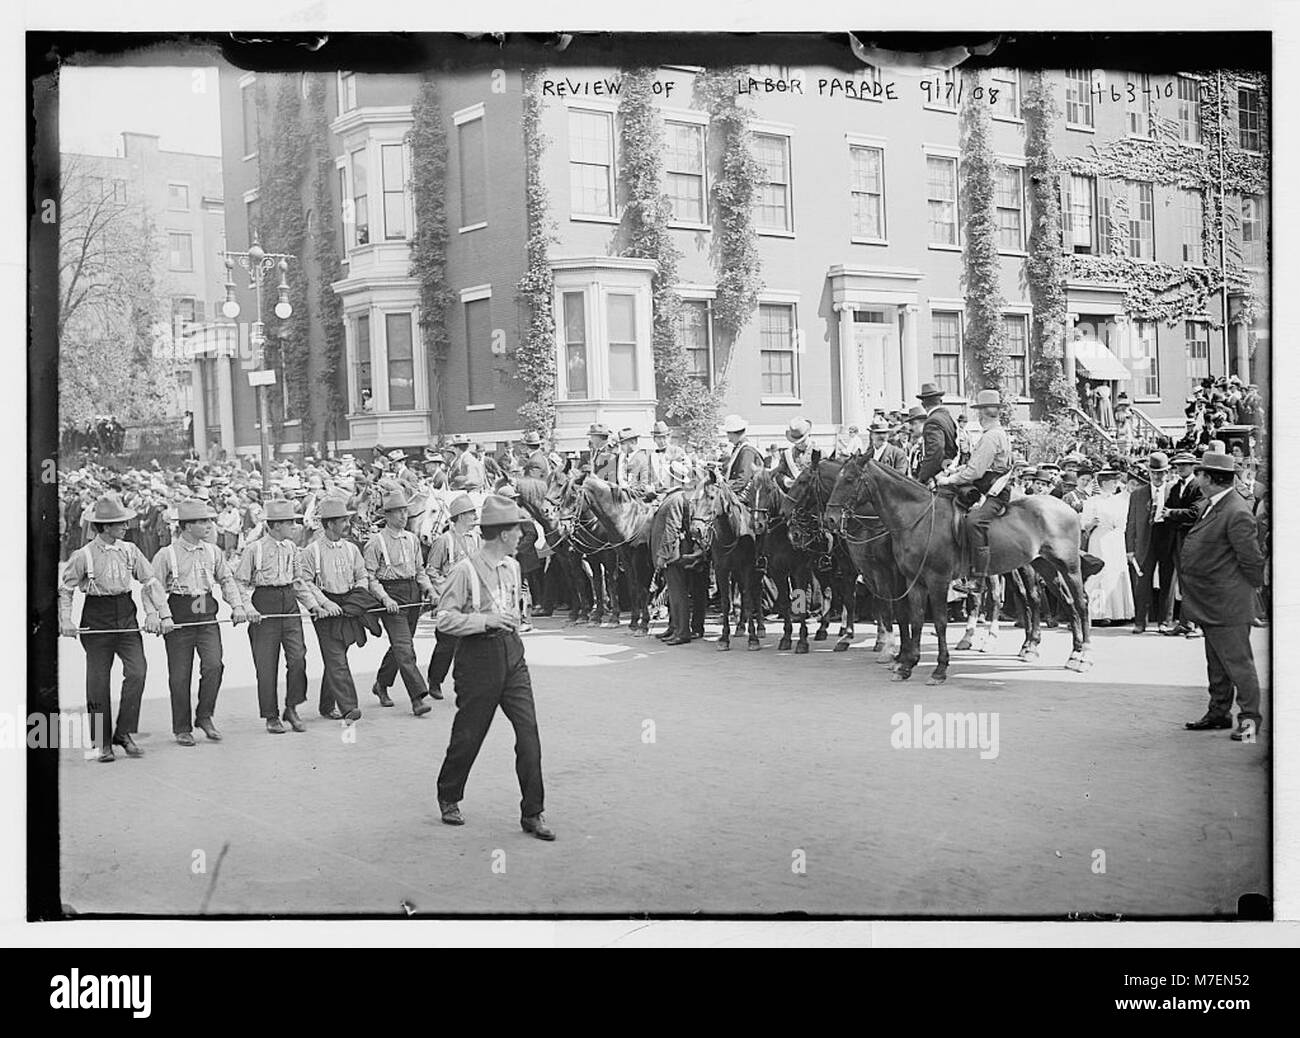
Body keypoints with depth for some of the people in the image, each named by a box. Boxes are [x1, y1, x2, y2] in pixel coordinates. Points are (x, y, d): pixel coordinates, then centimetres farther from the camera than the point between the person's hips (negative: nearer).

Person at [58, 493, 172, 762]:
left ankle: (124, 733, 0)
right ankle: (103, 743, 13)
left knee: (137, 671, -13)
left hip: (126, 616, 3)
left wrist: (164, 614, -1)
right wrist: (65, 620, -11)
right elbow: (65, 590, 1)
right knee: (98, 682, 2)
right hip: (97, 619, -3)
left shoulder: (129, 551, 2)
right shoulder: (84, 555, -8)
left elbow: (151, 582, 6)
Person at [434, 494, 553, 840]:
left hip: (511, 651, 6)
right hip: (478, 656, -6)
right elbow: (444, 619, -14)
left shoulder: (512, 567, 10)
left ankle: (532, 813, 3)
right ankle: (449, 799, 31)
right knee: (468, 734, 6)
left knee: (528, 730, -3)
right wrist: (485, 620, -20)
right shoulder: (466, 570, -13)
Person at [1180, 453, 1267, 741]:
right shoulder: (1211, 506, 9)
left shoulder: (1237, 514, -22)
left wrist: (1254, 585, -5)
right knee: (1216, 663, 18)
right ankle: (1219, 712, 27)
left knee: (1238, 662, -1)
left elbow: (1252, 559, -17)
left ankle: (1249, 718, 8)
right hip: (1209, 605, 10)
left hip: (1228, 606, -10)